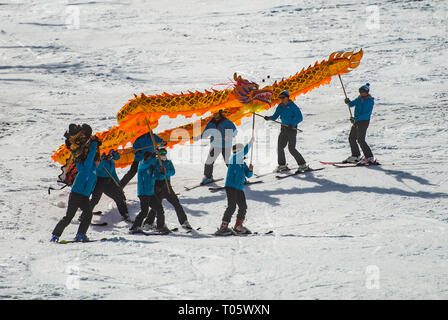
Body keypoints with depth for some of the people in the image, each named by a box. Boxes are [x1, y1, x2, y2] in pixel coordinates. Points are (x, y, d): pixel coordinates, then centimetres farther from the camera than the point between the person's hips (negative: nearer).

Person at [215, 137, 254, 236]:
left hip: (239, 188, 8)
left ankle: (238, 226, 23)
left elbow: (248, 175, 17)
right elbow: (244, 152, -21)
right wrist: (251, 143, -17)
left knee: (243, 206, 10)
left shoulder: (243, 163, 17)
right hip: (231, 186, -8)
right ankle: (223, 227, -15)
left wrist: (250, 170, -3)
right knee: (232, 206, -16)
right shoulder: (233, 158, -6)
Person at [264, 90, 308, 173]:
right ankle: (282, 165, 14)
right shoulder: (280, 106, 7)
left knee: (291, 149, -11)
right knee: (280, 147, 1)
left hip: (292, 129, -7)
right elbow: (275, 116, 9)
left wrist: (293, 124, -27)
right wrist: (269, 118, -12)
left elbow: (300, 118, -14)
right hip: (284, 129, 7)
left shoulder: (293, 106, -11)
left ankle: (303, 165, -1)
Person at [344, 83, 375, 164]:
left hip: (364, 121, -9)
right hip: (356, 121, 9)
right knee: (351, 138, 13)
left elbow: (368, 113, -21)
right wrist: (348, 102, -11)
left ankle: (370, 157, -13)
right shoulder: (359, 98, 11)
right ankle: (356, 156, 27)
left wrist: (356, 118, -25)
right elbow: (352, 104, 13)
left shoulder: (370, 101, -13)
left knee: (361, 140, -15)